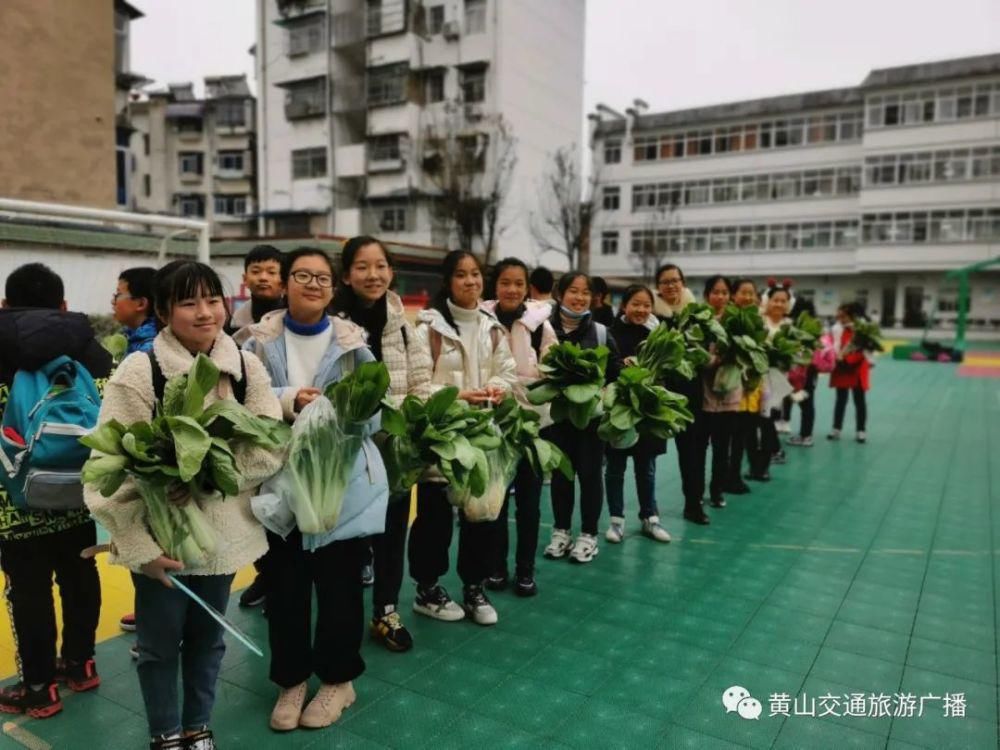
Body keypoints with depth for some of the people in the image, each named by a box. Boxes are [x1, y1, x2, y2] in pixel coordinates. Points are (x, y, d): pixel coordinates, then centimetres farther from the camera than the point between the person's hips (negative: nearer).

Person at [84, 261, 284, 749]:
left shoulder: (247, 368, -3)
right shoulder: (139, 371, -12)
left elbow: (271, 450, -7)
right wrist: (140, 544, -17)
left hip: (224, 534, 3)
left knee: (207, 638, 20)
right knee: (159, 644, 15)